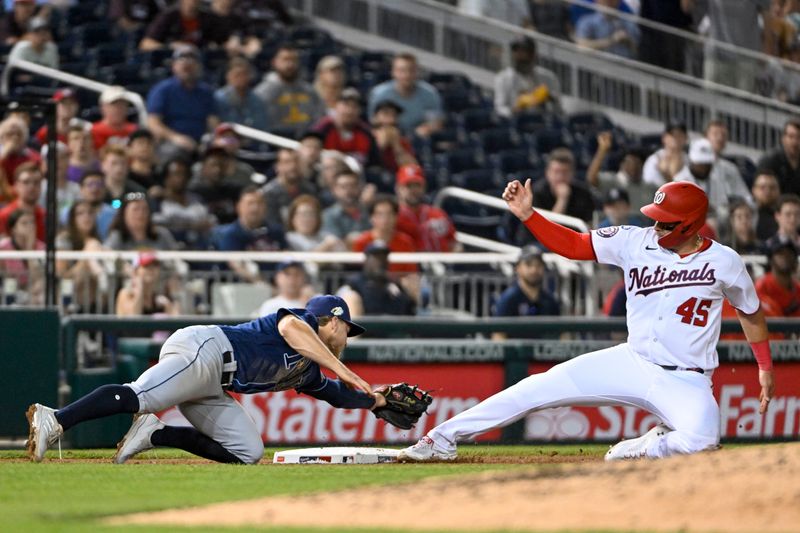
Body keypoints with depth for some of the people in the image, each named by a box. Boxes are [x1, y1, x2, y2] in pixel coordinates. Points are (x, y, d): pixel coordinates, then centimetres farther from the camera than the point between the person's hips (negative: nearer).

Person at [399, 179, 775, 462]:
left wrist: (766, 369, 7)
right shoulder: (635, 242, -3)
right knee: (540, 388, -8)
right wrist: (526, 214, -15)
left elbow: (751, 313, 8)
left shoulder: (723, 262, -7)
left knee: (701, 440, -36)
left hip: (685, 382, -3)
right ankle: (443, 439, -1)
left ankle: (643, 449, -4)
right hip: (632, 362, 3)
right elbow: (573, 245, -3)